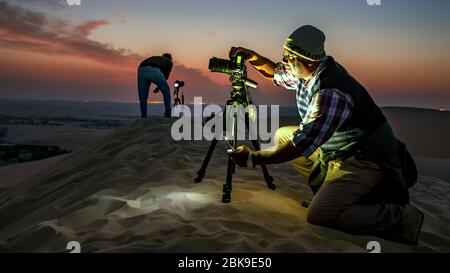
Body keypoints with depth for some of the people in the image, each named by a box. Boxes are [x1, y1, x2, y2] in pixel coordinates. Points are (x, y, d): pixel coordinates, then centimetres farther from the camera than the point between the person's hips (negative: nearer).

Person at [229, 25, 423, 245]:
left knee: (319, 215, -23)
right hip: (338, 149, 9)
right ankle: (329, 186, 11)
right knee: (282, 135, 7)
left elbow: (302, 144, -30)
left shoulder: (331, 93, -30)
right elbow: (276, 73, 18)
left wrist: (253, 158, -23)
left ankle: (401, 217, -8)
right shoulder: (308, 72, -2)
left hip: (366, 160, -9)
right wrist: (253, 57, -1)